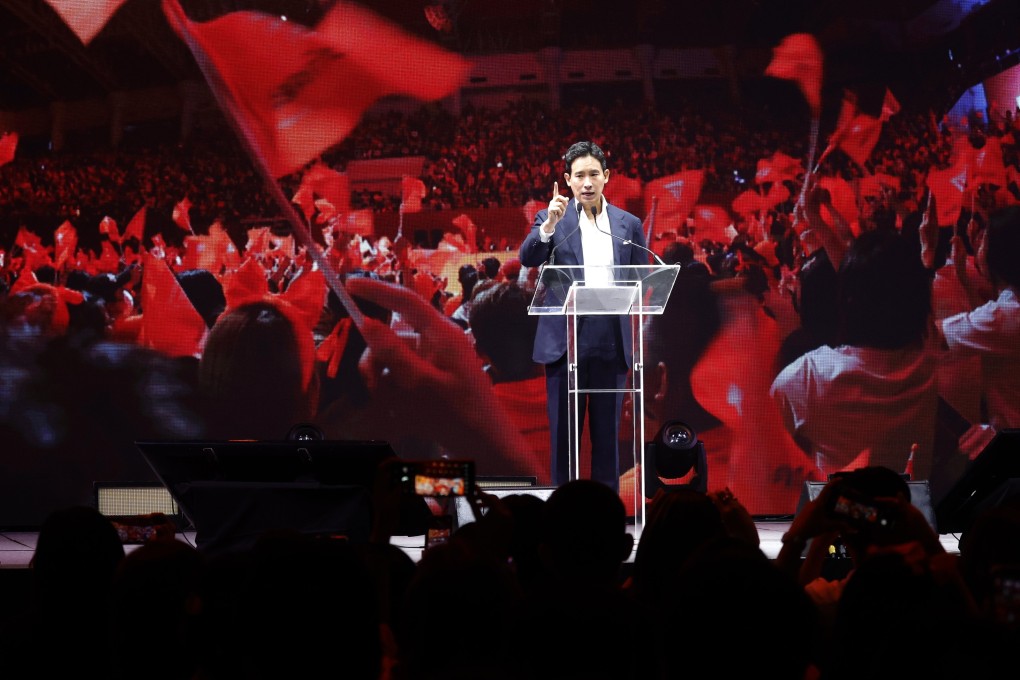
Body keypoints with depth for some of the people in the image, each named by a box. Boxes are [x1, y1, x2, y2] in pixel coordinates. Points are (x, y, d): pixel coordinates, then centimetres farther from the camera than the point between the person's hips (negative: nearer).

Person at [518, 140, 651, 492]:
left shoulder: (629, 224, 10)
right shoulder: (552, 219, 5)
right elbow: (528, 258, -11)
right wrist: (550, 224, -25)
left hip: (611, 341, 2)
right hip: (565, 339, -1)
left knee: (607, 433, 5)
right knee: (563, 432, 2)